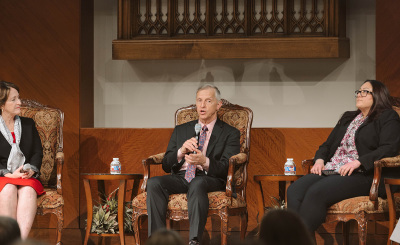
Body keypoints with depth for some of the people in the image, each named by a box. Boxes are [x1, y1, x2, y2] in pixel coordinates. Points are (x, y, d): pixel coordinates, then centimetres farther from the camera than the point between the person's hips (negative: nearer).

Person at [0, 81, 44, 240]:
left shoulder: (28, 124, 18)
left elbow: (38, 152, 14)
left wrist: (32, 170, -7)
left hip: (27, 176, 2)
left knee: (28, 190, -33)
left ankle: (21, 238, -48)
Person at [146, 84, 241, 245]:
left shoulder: (230, 133, 13)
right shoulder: (181, 130, 24)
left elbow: (227, 168, -1)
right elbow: (166, 165, 16)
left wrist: (205, 162, -23)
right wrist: (181, 151, -6)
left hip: (209, 179, -4)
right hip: (180, 177, 4)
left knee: (197, 183, -40)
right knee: (153, 183, -29)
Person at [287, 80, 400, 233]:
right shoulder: (348, 118, 31)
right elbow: (327, 145, 33)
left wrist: (358, 162, -19)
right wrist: (320, 160, 9)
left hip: (363, 175, -7)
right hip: (332, 171, 7)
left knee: (316, 193, -33)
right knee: (294, 190, -22)